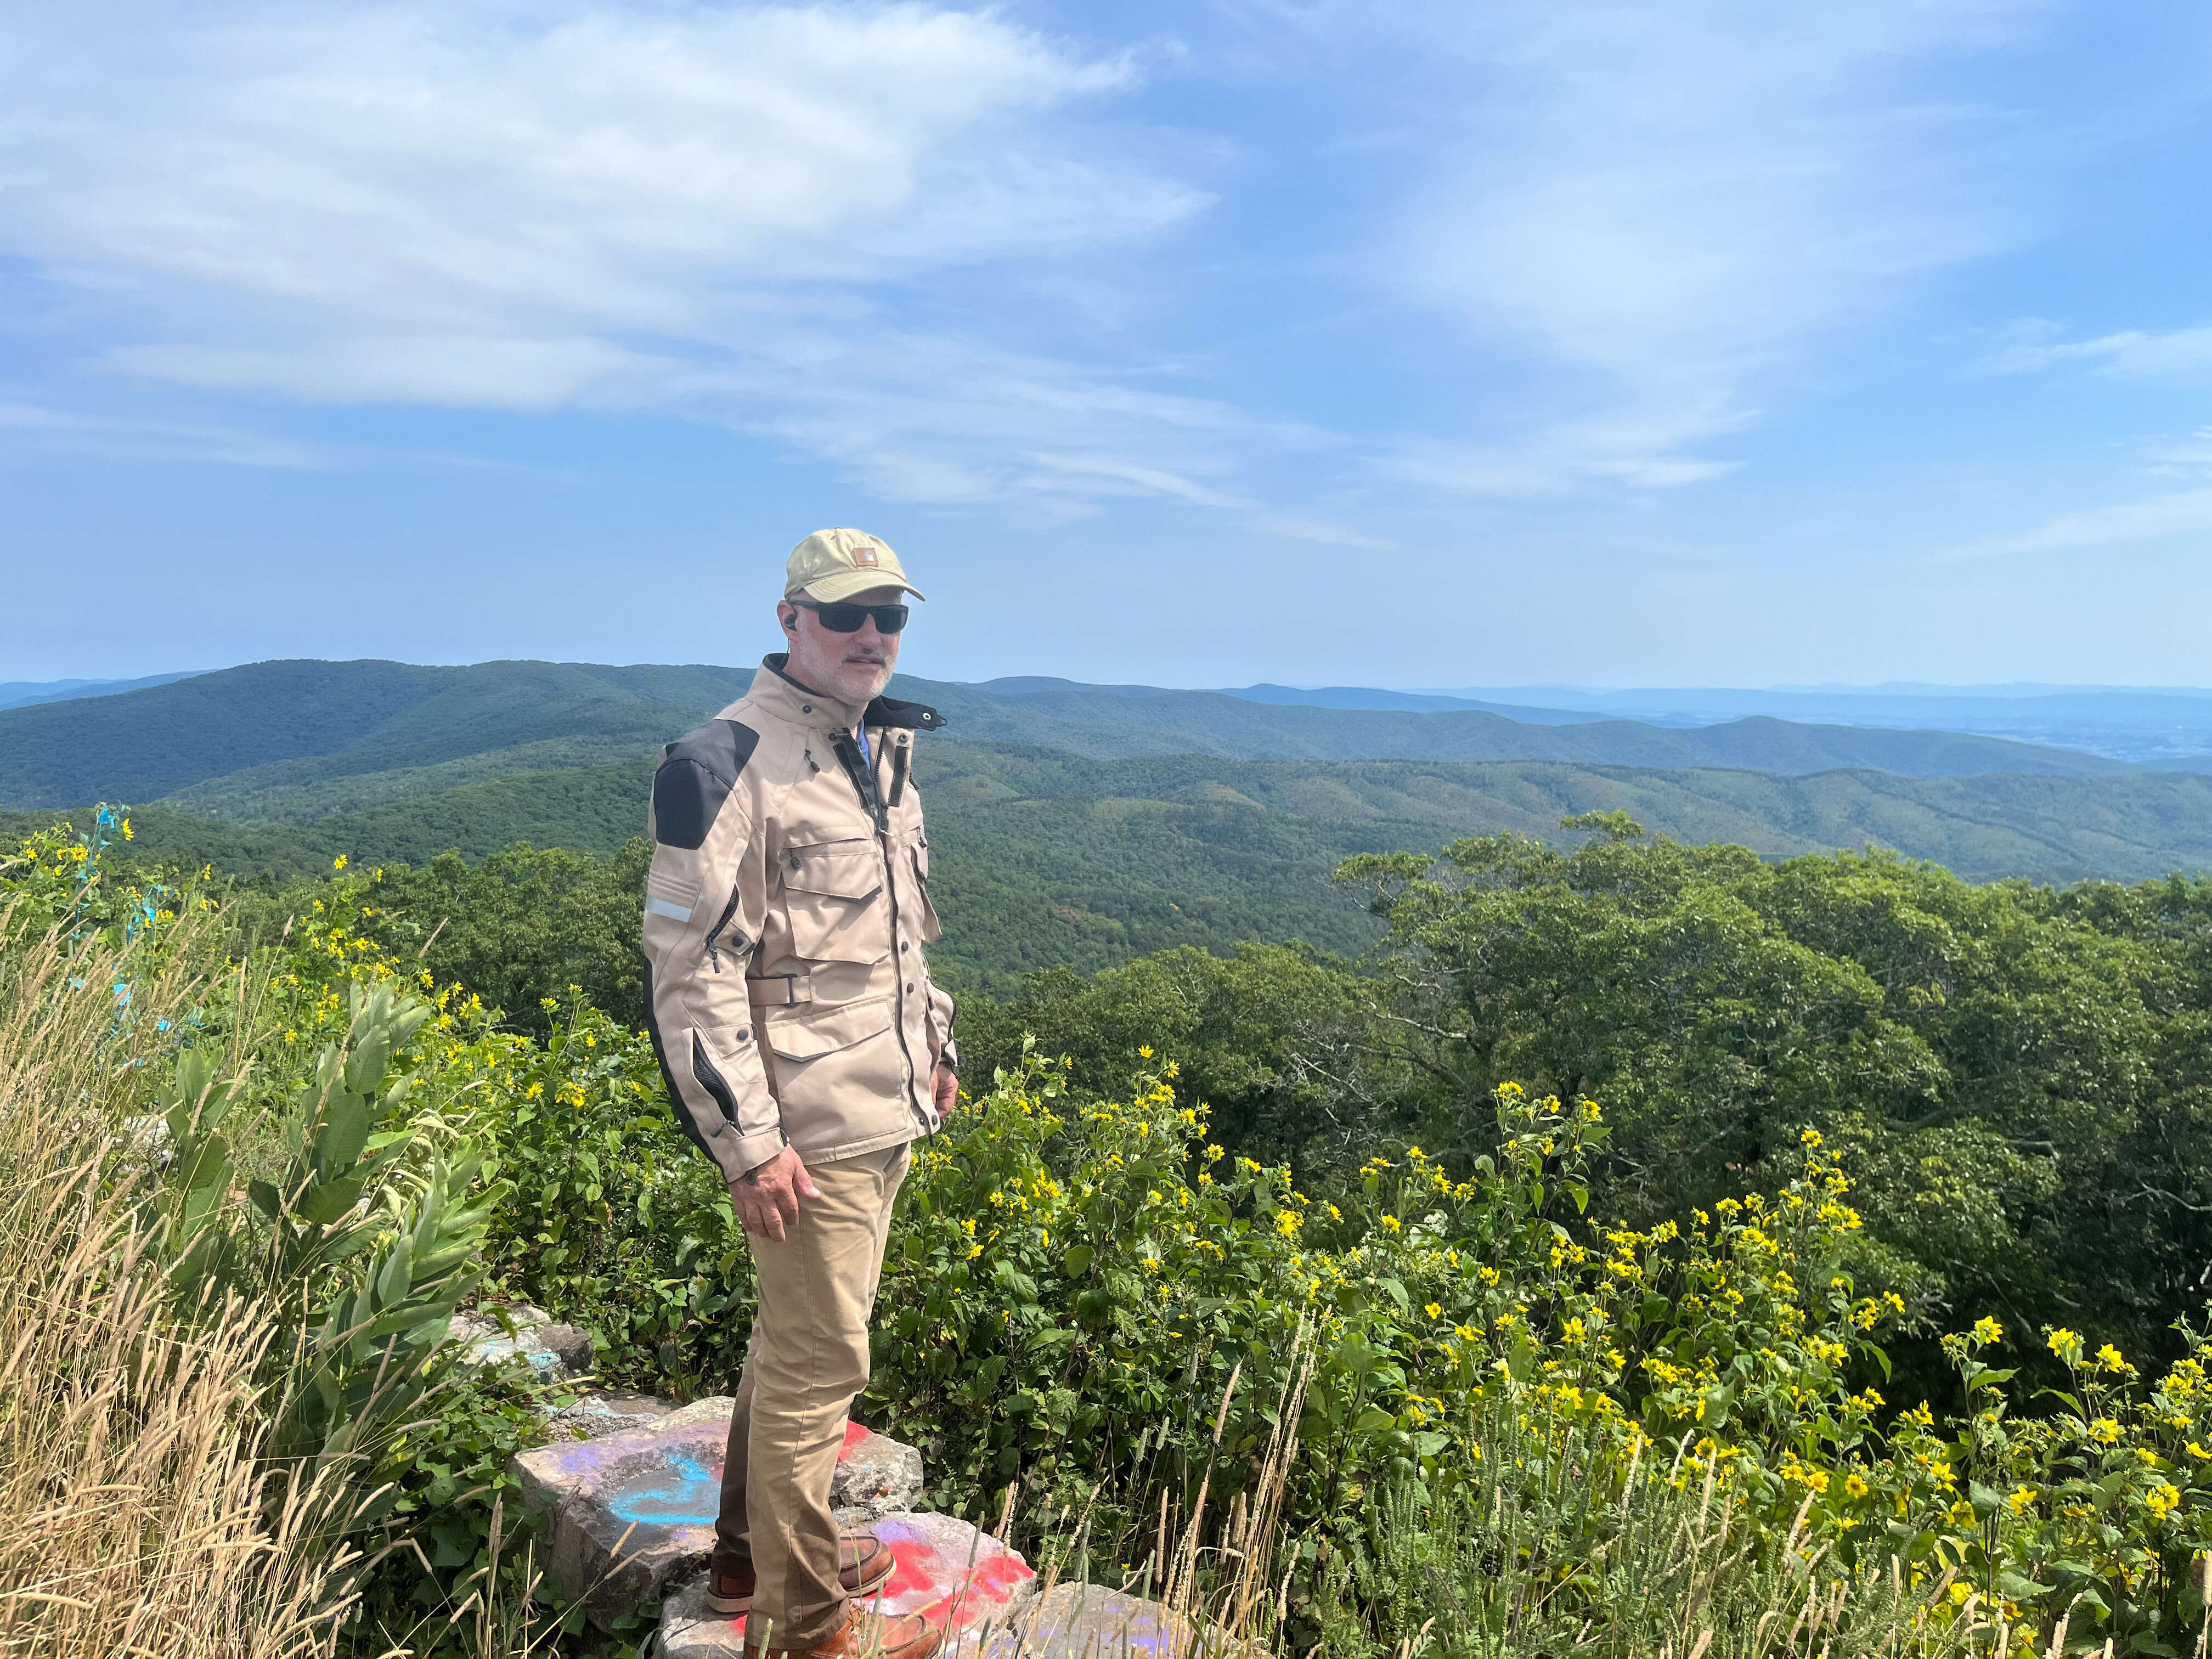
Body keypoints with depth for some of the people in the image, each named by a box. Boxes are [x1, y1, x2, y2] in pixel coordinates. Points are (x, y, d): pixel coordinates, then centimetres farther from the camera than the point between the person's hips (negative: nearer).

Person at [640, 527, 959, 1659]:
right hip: (807, 1136, -9)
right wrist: (749, 1141, -21)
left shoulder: (880, 753, 12)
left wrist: (935, 1042, 24)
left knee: (794, 1342, 21)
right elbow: (691, 967, -19)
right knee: (818, 1367, 1)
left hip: (884, 1116, 9)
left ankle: (752, 1552, 39)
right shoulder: (730, 765, -16)